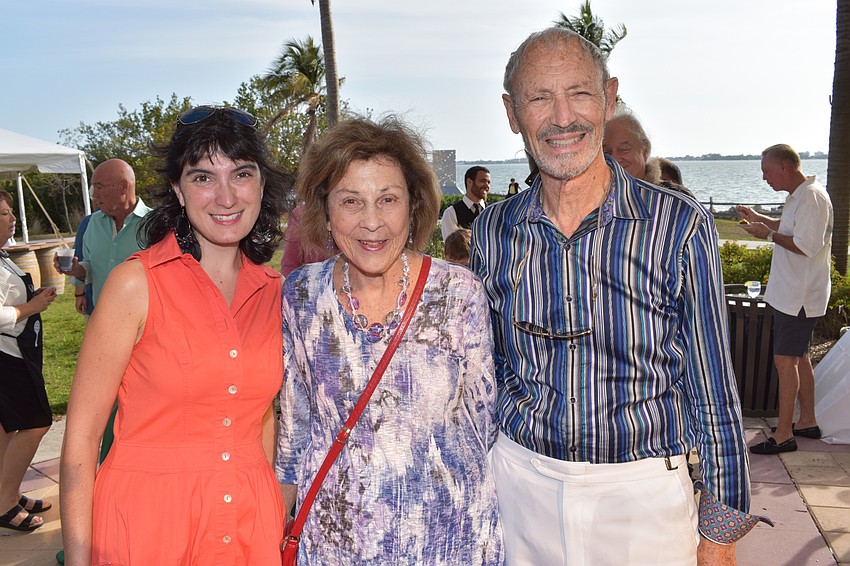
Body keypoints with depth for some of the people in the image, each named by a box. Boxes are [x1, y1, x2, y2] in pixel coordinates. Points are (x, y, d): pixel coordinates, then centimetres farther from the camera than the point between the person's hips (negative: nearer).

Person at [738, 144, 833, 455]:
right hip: (793, 293, 11)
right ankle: (808, 421, 29)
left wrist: (769, 234, -17)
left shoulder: (812, 198, -19)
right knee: (799, 358, 17)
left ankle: (784, 434, -1)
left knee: (785, 360, -7)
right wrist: (759, 219, 16)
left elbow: (807, 246, -26)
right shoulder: (798, 196, 13)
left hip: (799, 297, -11)